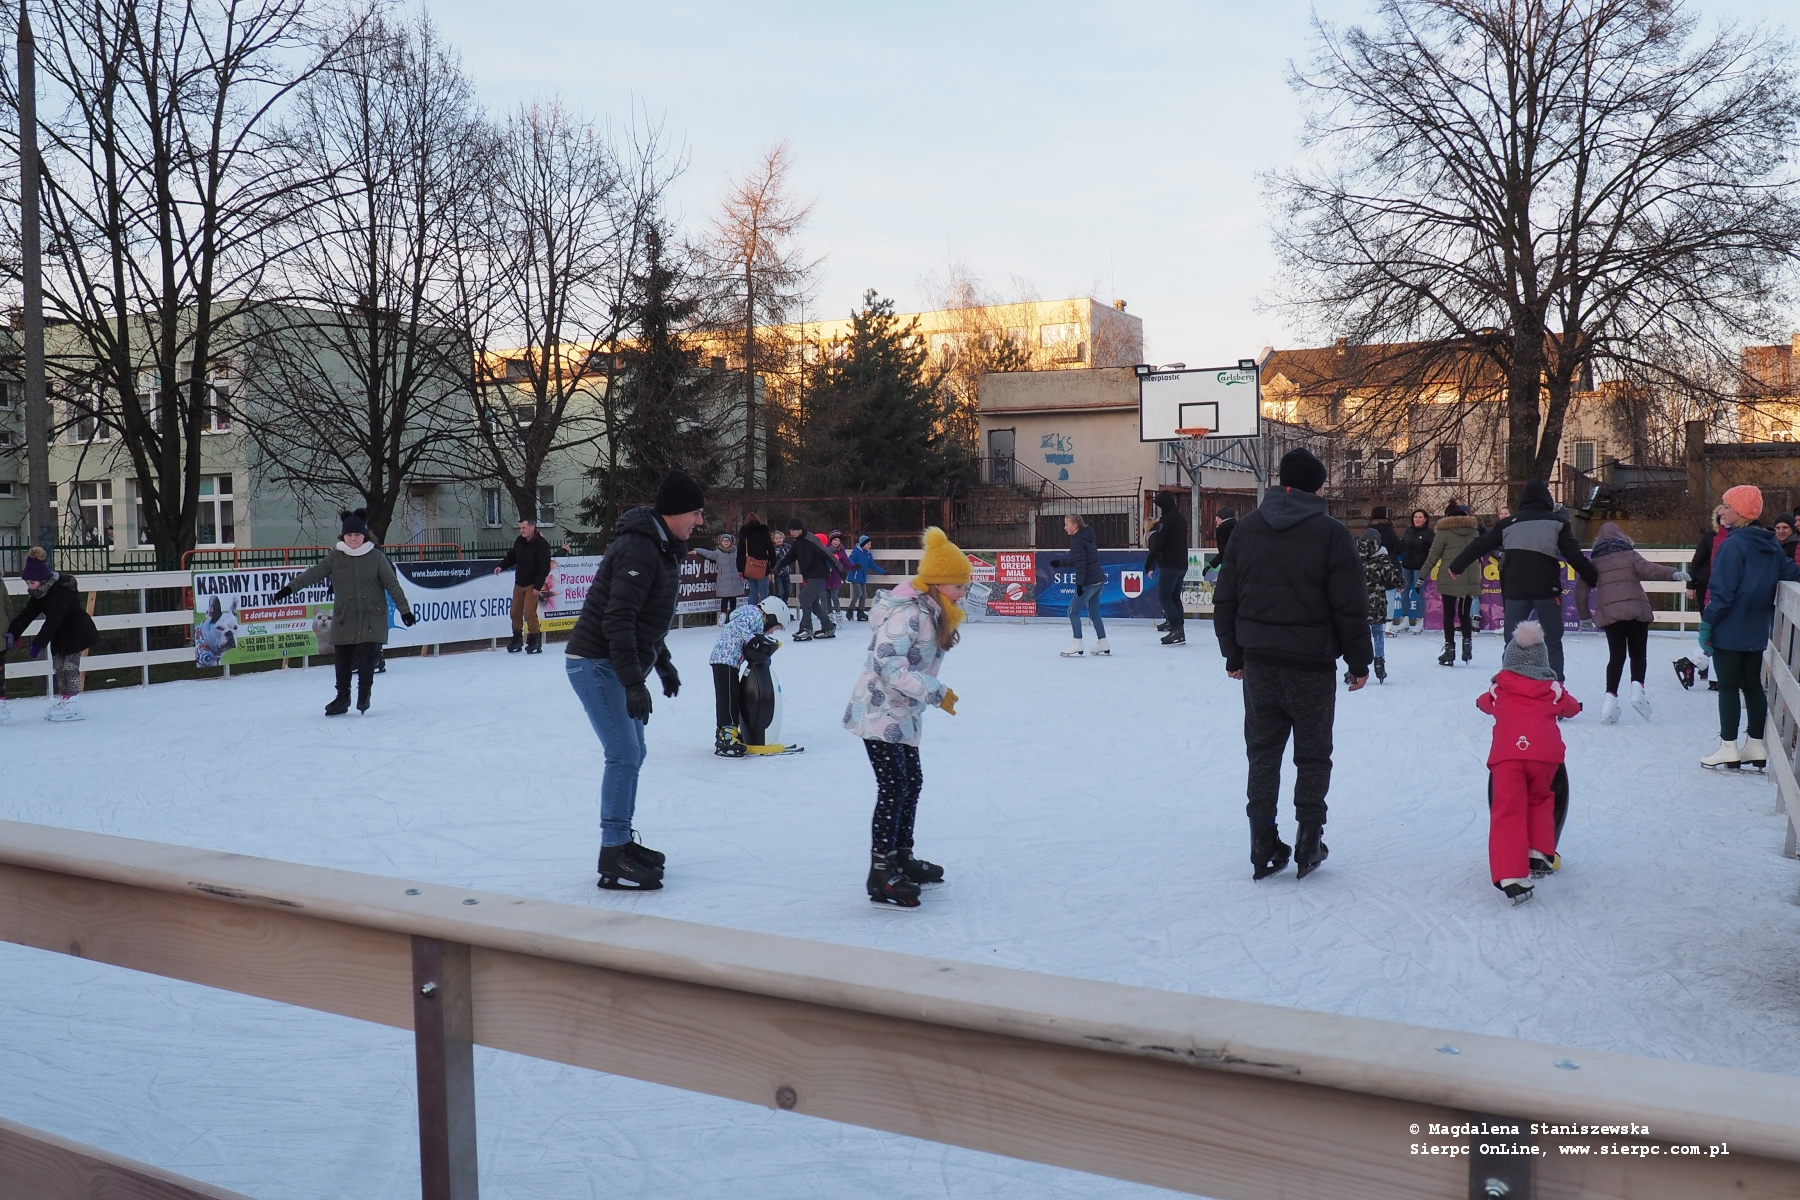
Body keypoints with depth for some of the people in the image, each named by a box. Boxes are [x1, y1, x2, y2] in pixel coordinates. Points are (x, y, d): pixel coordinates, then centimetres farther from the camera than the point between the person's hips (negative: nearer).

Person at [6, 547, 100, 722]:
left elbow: (52, 621, -33)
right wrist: (12, 633, -20)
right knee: (58, 667, 7)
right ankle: (63, 701, 13)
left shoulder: (62, 591, -29)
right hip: (60, 635, 9)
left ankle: (72, 706, -11)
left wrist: (38, 645, -36)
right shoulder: (39, 593, 0)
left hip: (77, 633, -9)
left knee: (70, 666, -11)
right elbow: (26, 614, -5)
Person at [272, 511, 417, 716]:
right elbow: (313, 573, -6)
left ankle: (364, 695, 13)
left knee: (366, 658, -6)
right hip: (344, 619, 2)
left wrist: (405, 610, -5)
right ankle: (342, 697, 21)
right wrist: (290, 588, -18)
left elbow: (392, 585, -2)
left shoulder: (376, 556, -2)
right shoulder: (335, 557, 2)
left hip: (372, 617, -2)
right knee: (342, 659, 5)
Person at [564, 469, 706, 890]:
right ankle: (613, 860, -6)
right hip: (596, 663, -10)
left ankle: (623, 841, 25)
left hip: (620, 664, 10)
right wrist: (634, 683, -30)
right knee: (624, 755, -11)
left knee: (632, 753, 14)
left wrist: (664, 664, 25)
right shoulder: (639, 550, -22)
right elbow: (617, 620, -28)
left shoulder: (663, 548, 11)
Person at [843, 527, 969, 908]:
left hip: (902, 715, 10)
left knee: (912, 782, 16)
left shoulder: (932, 611, 8)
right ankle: (881, 875, -6)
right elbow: (890, 665, -29)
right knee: (894, 787, -11)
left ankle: (902, 858, 30)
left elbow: (916, 661, 6)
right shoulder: (908, 612, -23)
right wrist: (936, 693, -27)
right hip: (879, 712, -10)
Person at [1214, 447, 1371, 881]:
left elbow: (1225, 598, 8)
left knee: (1263, 755, 11)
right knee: (1313, 756, 10)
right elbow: (1350, 606, -10)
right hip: (1311, 664, -3)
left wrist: (1233, 653, 16)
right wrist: (1359, 661, 1)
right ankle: (1309, 841, 9)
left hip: (1258, 662, 4)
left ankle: (1264, 846, 12)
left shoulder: (1246, 528, 5)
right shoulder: (1330, 533, -9)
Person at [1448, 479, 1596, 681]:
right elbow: (1574, 555, -3)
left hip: (1515, 590, 2)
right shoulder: (1556, 522, 1)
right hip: (1546, 590, -2)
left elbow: (1479, 546, 11)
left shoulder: (1508, 523, 7)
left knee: (1512, 641, 11)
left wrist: (1457, 565, 20)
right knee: (1553, 642, 7)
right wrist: (1595, 579, 2)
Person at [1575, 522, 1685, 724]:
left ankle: (1611, 697, -6)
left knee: (1616, 656, 8)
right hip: (1636, 610, -2)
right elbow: (1648, 569, -11)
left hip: (1608, 613, 2)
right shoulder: (1629, 555, 6)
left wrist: (1584, 614, 24)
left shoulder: (1594, 560, 15)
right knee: (1638, 653, 11)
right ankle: (1637, 687, -11)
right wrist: (1673, 573, -21)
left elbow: (1581, 587, 15)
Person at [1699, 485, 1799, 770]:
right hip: (1757, 631, 7)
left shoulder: (1733, 544, -18)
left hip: (1730, 630, -7)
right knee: (1753, 685, 14)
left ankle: (1729, 749, 2)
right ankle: (1756, 746, 18)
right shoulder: (1771, 544, 5)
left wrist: (1707, 622, -16)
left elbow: (1723, 591, -20)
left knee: (1728, 687, -1)